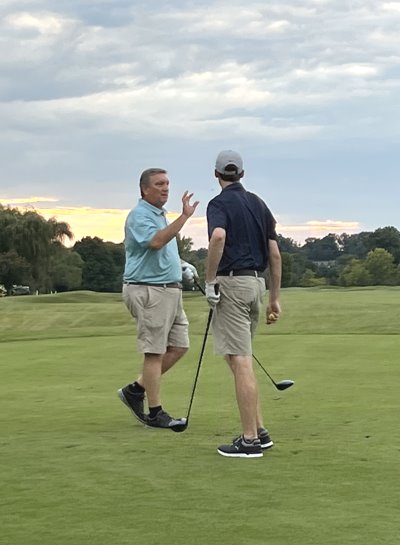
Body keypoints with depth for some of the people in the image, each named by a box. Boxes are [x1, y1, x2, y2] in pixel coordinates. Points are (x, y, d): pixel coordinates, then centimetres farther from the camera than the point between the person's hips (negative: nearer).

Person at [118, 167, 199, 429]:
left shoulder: (160, 215, 18)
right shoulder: (140, 215, -12)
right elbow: (155, 242, -32)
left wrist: (181, 266, 18)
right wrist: (184, 216, -36)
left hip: (170, 290, 10)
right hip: (149, 291, -10)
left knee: (179, 346, 9)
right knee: (155, 352, -5)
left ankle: (136, 390, 17)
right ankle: (155, 412, 2)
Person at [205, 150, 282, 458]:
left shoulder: (219, 204, -5)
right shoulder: (259, 204, 16)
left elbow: (218, 236, -28)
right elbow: (275, 255, 14)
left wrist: (210, 281, -19)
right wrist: (275, 299, 18)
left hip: (231, 282, -7)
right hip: (257, 283, 7)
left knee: (240, 362, -8)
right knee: (240, 359, 17)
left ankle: (250, 440, -9)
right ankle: (260, 431, 16)